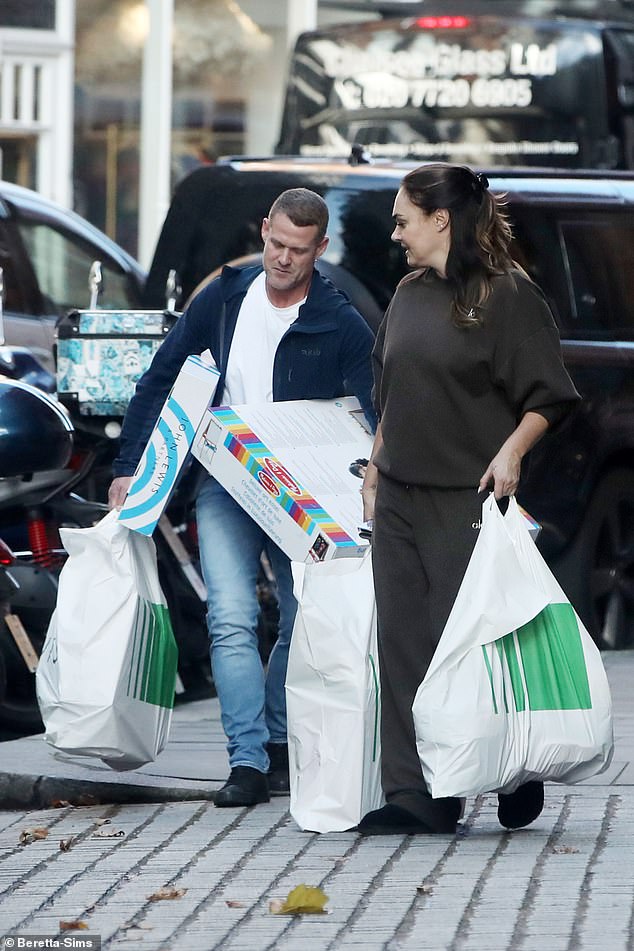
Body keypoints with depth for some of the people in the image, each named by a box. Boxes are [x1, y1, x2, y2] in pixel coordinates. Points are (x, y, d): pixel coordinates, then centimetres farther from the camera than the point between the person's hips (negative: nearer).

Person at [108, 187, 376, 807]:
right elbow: (160, 380, 9)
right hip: (226, 488, 0)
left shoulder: (340, 326, -5)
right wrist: (128, 468, 4)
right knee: (231, 620, -13)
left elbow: (379, 413, -6)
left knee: (304, 623, 3)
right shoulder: (223, 300, 3)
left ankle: (278, 744, 21)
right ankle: (248, 761, -17)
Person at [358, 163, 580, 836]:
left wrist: (511, 452, -22)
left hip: (468, 499, -7)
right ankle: (416, 797, 5)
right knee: (403, 646, 2)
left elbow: (546, 398, -9)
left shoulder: (508, 295, -8)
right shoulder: (409, 297, 14)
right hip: (400, 499, 7)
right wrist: (373, 473, 20)